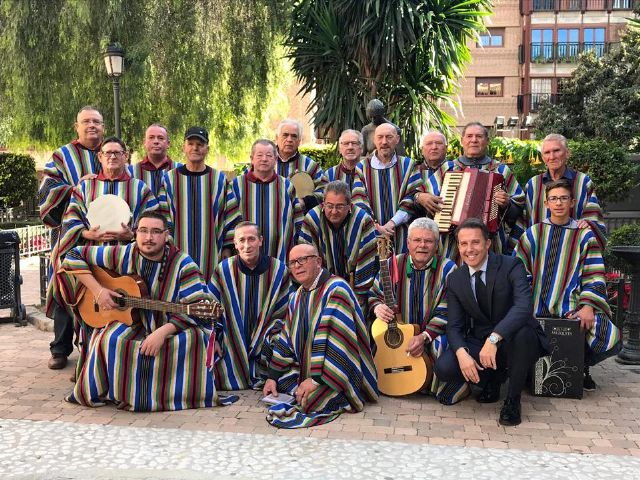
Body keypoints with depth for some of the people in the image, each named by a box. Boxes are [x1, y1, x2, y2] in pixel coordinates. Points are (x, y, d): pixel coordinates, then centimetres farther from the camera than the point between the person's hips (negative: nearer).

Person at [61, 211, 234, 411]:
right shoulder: (124, 255, -7)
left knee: (193, 339, -31)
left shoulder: (183, 265, -13)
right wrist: (97, 290, -14)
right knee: (110, 340, -30)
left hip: (171, 328, -1)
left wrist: (162, 332, -33)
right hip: (129, 323, 1)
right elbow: (73, 256, -1)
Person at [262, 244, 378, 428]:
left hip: (337, 372, -8)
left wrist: (316, 379, -27)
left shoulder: (336, 289, -19)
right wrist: (273, 377, 2)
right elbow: (286, 338, 10)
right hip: (304, 368, 8)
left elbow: (336, 340, -26)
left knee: (312, 402, -28)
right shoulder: (297, 297, 9)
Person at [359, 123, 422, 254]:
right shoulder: (362, 167, 6)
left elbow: (412, 200, 0)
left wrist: (392, 223, -11)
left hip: (401, 236, 0)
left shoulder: (408, 166, 8)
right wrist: (375, 227, -12)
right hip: (371, 234, 0)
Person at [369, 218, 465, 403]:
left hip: (435, 335, -3)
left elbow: (446, 312, -9)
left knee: (443, 347, -34)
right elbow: (373, 294, 15)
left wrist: (424, 337, -20)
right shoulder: (393, 265, 4)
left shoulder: (447, 269, -4)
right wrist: (377, 307, -10)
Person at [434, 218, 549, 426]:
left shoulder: (511, 266, -13)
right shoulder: (455, 280, 1)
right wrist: (462, 353, -25)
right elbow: (454, 325, -3)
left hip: (514, 339, -3)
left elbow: (524, 306, -30)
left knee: (522, 332, -38)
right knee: (444, 368, -22)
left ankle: (512, 399, -13)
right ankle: (493, 378, 11)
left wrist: (494, 339, -42)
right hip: (479, 342, 3)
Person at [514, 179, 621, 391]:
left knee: (611, 340, -24)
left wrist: (588, 306, -15)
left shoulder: (584, 236, 8)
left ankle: (582, 365, 12)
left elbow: (595, 277, 2)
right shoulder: (533, 233, 11)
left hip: (572, 309, -1)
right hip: (536, 310, 1)